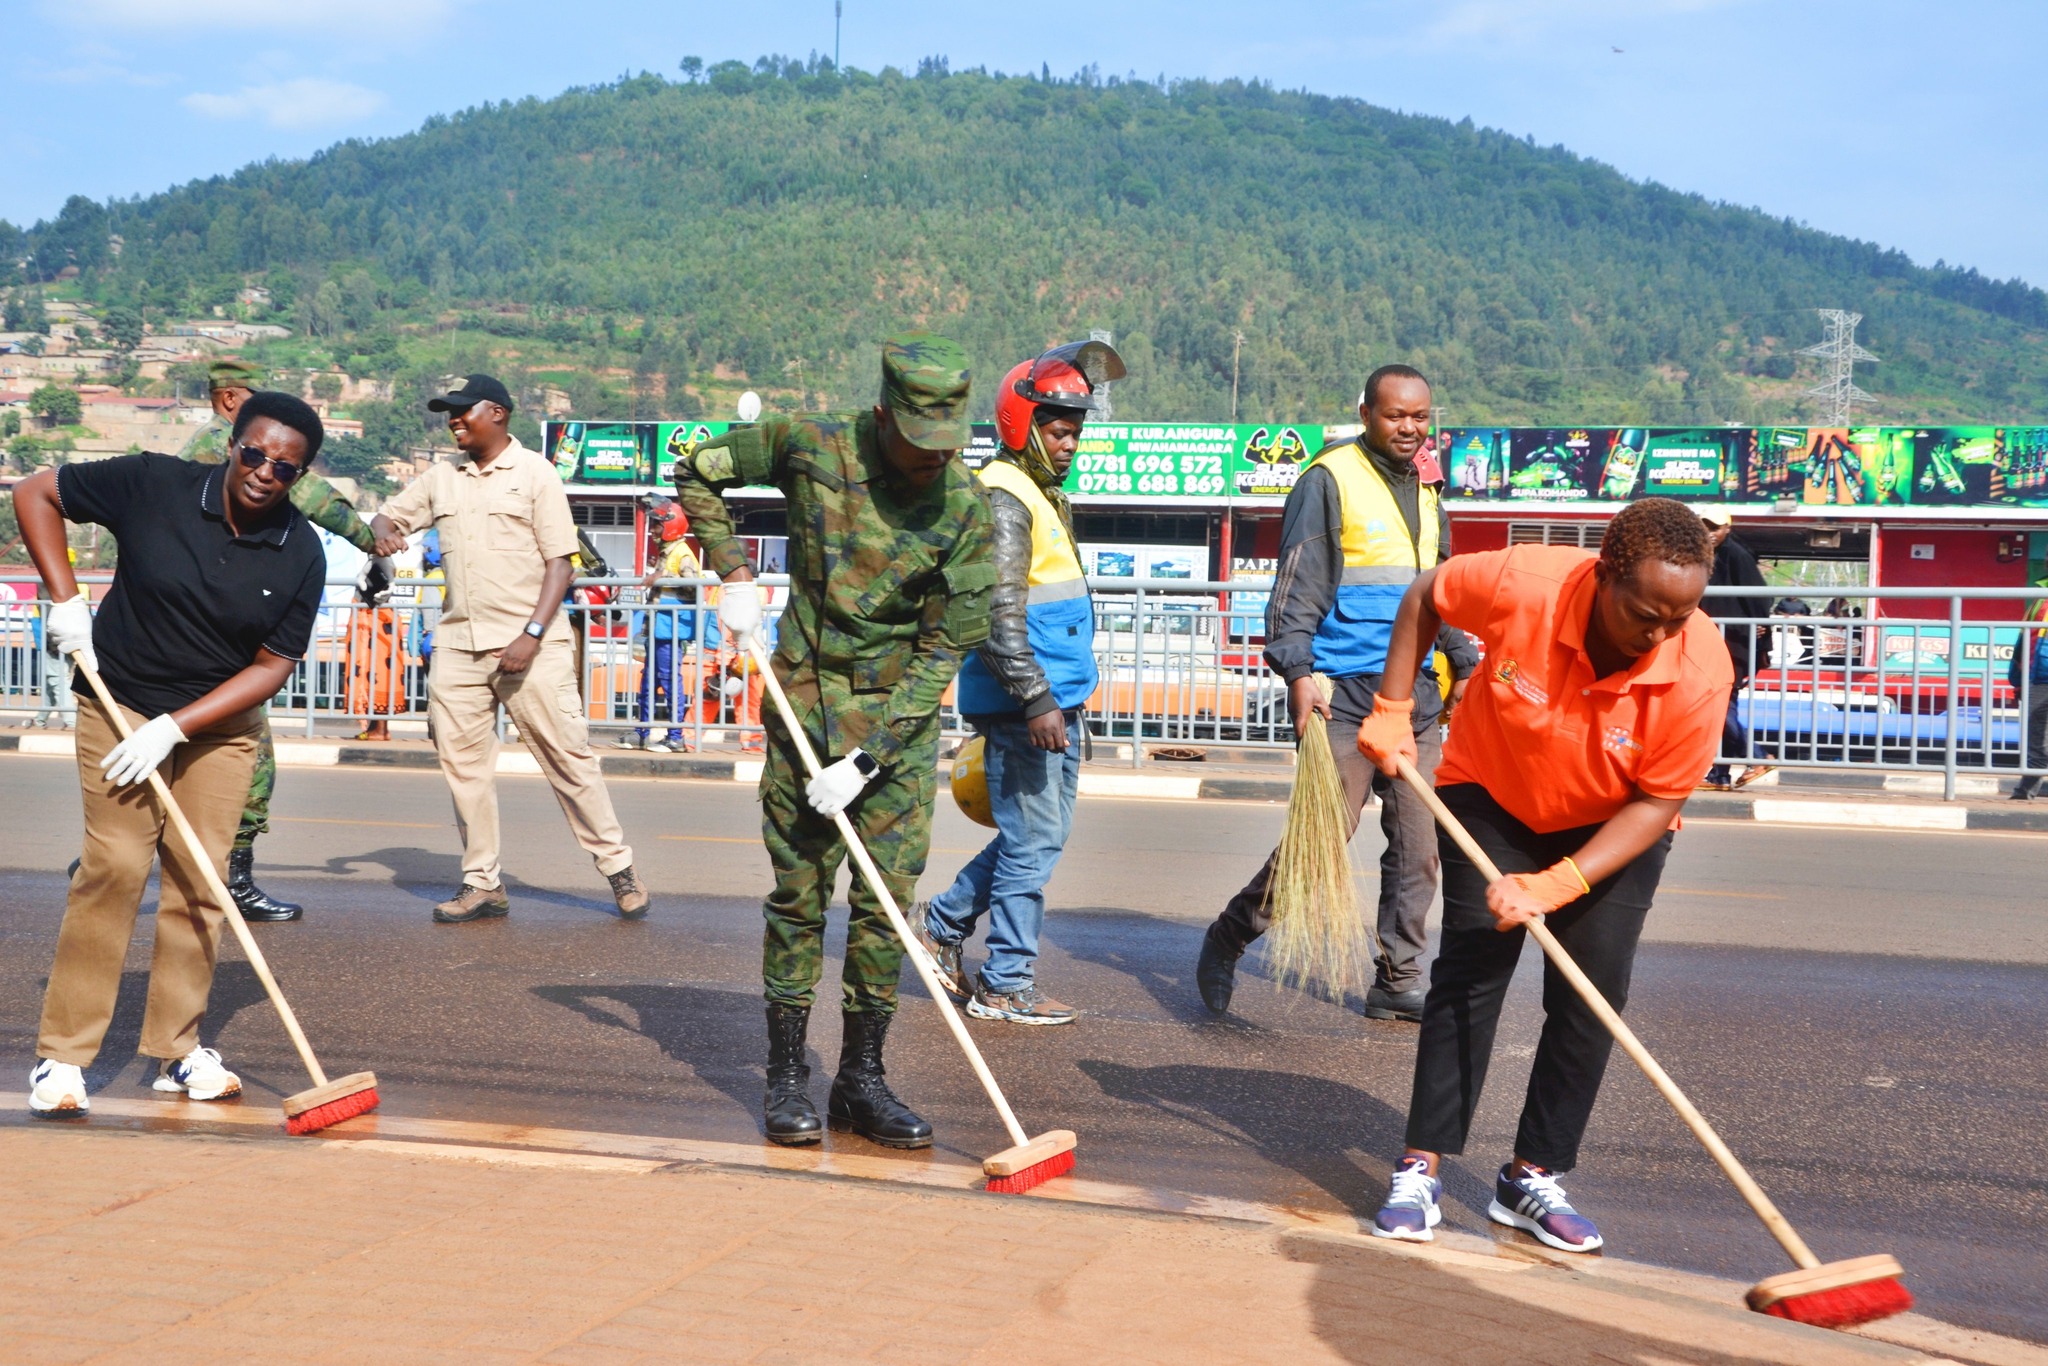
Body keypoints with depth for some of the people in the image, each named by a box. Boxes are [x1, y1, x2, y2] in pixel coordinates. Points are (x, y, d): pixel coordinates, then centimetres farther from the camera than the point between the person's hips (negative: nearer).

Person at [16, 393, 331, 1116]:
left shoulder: (302, 555, -10)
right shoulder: (153, 485, -15)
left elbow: (272, 666, -8)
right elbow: (34, 494, -6)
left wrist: (173, 728, -16)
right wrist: (66, 600, -14)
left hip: (222, 725, 3)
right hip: (122, 706, -2)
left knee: (198, 880, 2)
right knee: (114, 866, -11)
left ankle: (176, 1049, 13)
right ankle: (62, 1055, -5)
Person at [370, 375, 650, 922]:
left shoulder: (534, 473, 0)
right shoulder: (441, 480, 14)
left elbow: (560, 562, -5)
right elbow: (386, 518, 20)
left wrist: (532, 634, -16)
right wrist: (383, 531, -7)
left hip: (528, 645, -5)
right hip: (458, 645, 5)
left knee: (567, 755, -4)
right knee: (463, 762, 3)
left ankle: (617, 867, 6)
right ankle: (482, 884, 11)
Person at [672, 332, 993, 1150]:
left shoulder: (965, 508, -10)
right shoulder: (811, 446, -8)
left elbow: (945, 649, -9)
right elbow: (698, 469, 8)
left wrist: (868, 758, -14)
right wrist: (734, 575, -3)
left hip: (901, 716, 0)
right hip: (806, 701, 0)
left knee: (886, 900, 1)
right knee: (799, 892, 2)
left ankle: (862, 1081, 13)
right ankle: (785, 1078, 12)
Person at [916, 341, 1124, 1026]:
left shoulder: (1043, 493, 18)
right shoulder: (1003, 499, -14)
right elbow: (999, 613, -22)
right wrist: (1034, 699, -25)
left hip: (1056, 699, 10)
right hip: (1022, 703, -10)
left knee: (1042, 834, 16)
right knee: (1033, 839, -4)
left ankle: (942, 923, 28)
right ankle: (1006, 985, 5)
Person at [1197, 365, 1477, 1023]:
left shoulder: (1426, 487, 17)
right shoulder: (1329, 480, -6)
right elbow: (1297, 586, -11)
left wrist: (1464, 666, 25)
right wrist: (1298, 672, -20)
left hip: (1416, 695, 7)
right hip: (1345, 694, -7)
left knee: (1419, 845, 5)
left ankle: (1397, 983, 14)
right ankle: (1229, 937, 11)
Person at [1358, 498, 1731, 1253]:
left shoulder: (1702, 671, -31)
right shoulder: (1521, 585, -33)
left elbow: (1656, 804, -22)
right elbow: (1425, 596, -10)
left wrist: (1557, 884, -32)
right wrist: (1393, 708, -12)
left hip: (1613, 829, 1)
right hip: (1492, 798, -1)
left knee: (1592, 997, -4)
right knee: (1469, 968, -10)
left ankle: (1532, 1178, 9)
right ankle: (1420, 1171, -5)